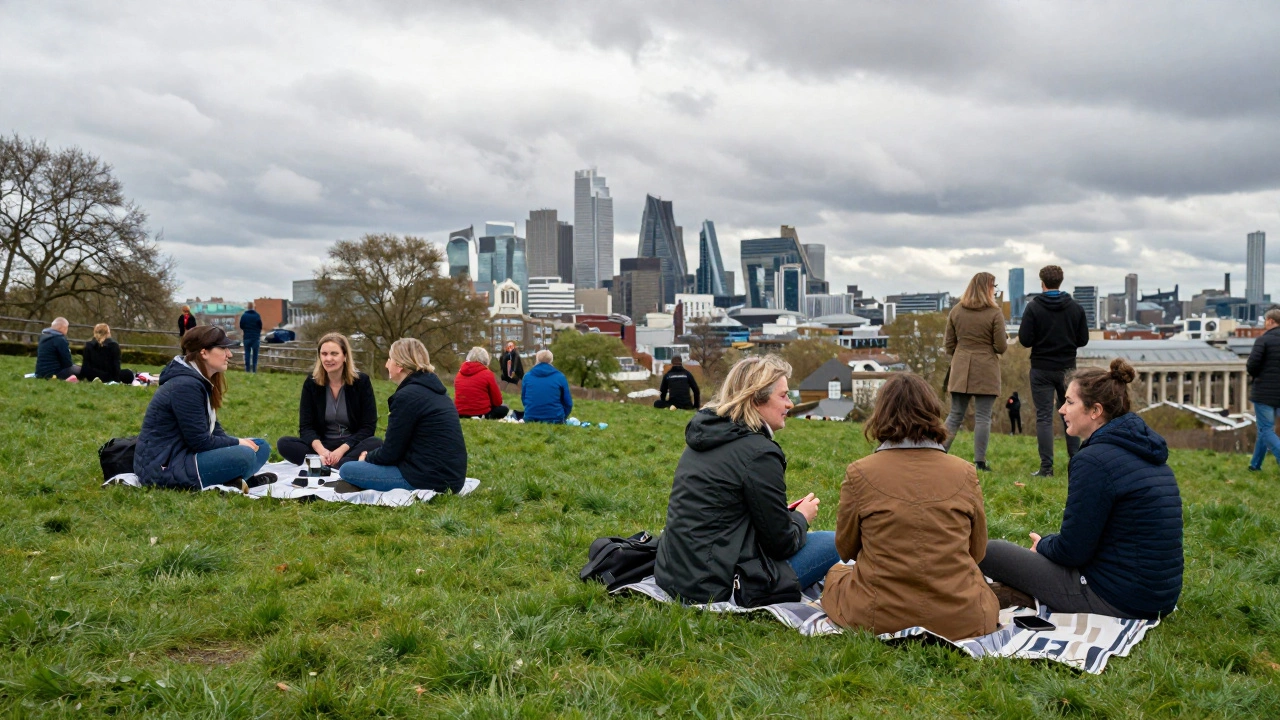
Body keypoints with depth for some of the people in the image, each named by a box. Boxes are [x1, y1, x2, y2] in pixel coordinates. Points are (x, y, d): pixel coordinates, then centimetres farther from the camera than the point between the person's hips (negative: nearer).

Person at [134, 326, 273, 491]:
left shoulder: (202, 381, 11)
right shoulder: (185, 385, -20)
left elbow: (212, 428, 13)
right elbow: (200, 442, -21)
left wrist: (237, 442, -4)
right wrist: (237, 443, -8)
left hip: (184, 454, 10)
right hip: (163, 467, -10)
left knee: (260, 447, 6)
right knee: (245, 455, -27)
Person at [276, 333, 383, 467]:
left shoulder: (361, 382, -5)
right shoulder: (311, 383, 0)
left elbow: (368, 427, -8)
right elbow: (306, 427, -4)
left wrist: (341, 450, -21)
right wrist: (321, 450, -24)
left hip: (352, 445, -2)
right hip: (322, 445, 2)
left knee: (376, 444, -33)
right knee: (283, 444, -24)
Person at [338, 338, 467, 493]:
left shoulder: (408, 396, -14)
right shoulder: (433, 390, 14)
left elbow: (390, 453, -9)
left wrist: (367, 458, 11)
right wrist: (371, 456, 19)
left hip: (429, 479, -9)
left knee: (347, 470, 0)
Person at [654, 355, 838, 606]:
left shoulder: (704, 437, 9)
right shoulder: (759, 453, -17)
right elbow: (781, 543, -10)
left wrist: (787, 513, 17)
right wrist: (802, 517, 11)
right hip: (719, 589, -9)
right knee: (833, 543, 2)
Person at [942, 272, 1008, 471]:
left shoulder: (956, 311, 4)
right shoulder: (994, 314, -9)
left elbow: (949, 344, 9)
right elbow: (1001, 347, -8)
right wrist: (1006, 341, 14)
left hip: (960, 371, 4)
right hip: (986, 372, -4)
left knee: (955, 416, 11)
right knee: (982, 417, 1)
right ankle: (979, 463, 1)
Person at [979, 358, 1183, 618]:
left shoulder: (1094, 461, -20)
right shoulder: (1146, 450, 9)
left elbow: (1072, 551, -16)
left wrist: (1043, 545, 5)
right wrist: (1048, 544, 13)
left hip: (1116, 601, -9)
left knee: (989, 551, 1)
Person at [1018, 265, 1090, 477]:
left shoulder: (1033, 307, -9)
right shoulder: (1075, 308, 0)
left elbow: (1025, 340, -12)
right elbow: (1083, 340, 2)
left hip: (1041, 370, -3)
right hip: (1067, 368, 3)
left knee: (1044, 417, -1)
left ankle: (1046, 467, -4)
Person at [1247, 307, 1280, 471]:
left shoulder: (1263, 340, -11)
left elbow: (1252, 365, -18)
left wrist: (1255, 374, 4)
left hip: (1264, 391, -6)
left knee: (1266, 430, -3)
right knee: (1265, 428, 18)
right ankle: (1255, 464, 26)